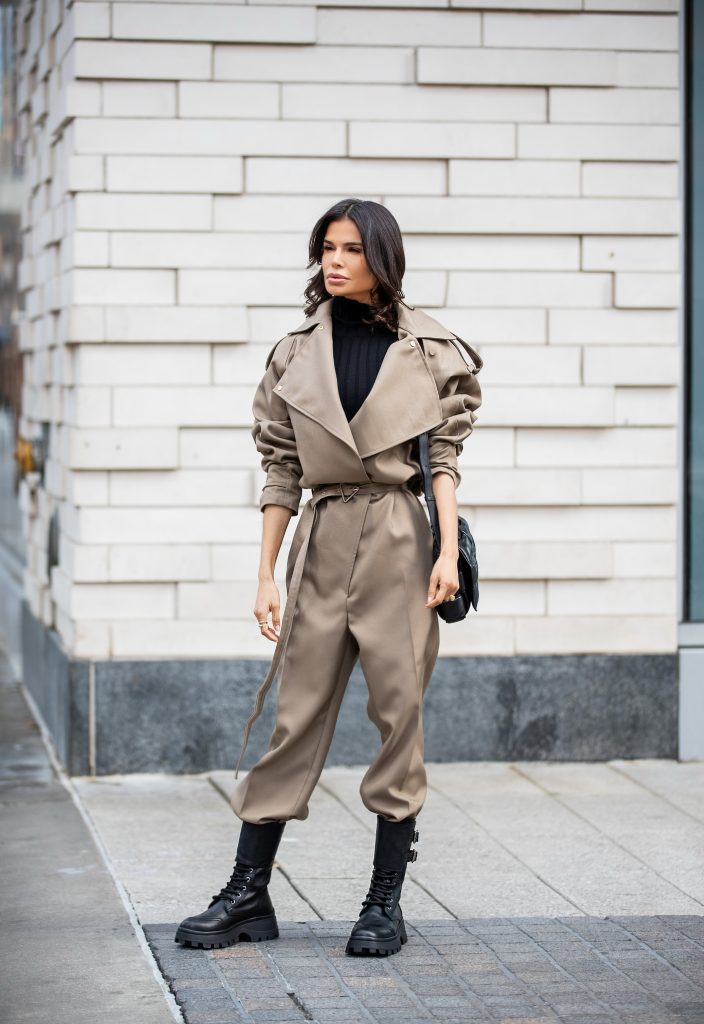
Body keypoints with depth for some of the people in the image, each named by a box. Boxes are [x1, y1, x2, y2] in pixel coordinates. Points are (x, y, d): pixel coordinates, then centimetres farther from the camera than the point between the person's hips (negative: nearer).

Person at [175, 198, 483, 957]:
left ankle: (385, 903, 7)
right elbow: (282, 472, 10)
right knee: (296, 714, 1)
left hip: (400, 540, -2)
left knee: (399, 710, -2)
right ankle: (248, 895, 7)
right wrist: (266, 574, 6)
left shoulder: (429, 350, 5)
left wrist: (448, 551, -8)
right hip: (323, 540, 2)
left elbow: (442, 457, 3)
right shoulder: (297, 355, 9)